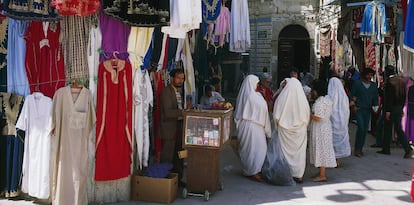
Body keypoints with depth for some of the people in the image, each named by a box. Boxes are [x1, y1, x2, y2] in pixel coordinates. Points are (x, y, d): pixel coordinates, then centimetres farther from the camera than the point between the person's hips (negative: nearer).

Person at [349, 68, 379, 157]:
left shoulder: (373, 85, 12)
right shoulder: (357, 83, 1)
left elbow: (375, 97, 18)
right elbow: (351, 95, 2)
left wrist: (375, 106, 4)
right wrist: (353, 105, -7)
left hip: (368, 110, 5)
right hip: (358, 109, -4)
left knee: (365, 130, 4)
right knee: (361, 128, -15)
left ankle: (360, 148, 14)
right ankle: (357, 149, -7)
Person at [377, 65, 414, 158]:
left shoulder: (389, 82, -16)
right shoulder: (401, 80, 8)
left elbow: (389, 98, -18)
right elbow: (404, 96, 13)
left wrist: (388, 111, -16)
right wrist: (401, 107, 19)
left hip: (391, 109, -7)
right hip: (399, 108, 7)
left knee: (388, 129, 5)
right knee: (399, 129, 7)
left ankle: (386, 149, 14)